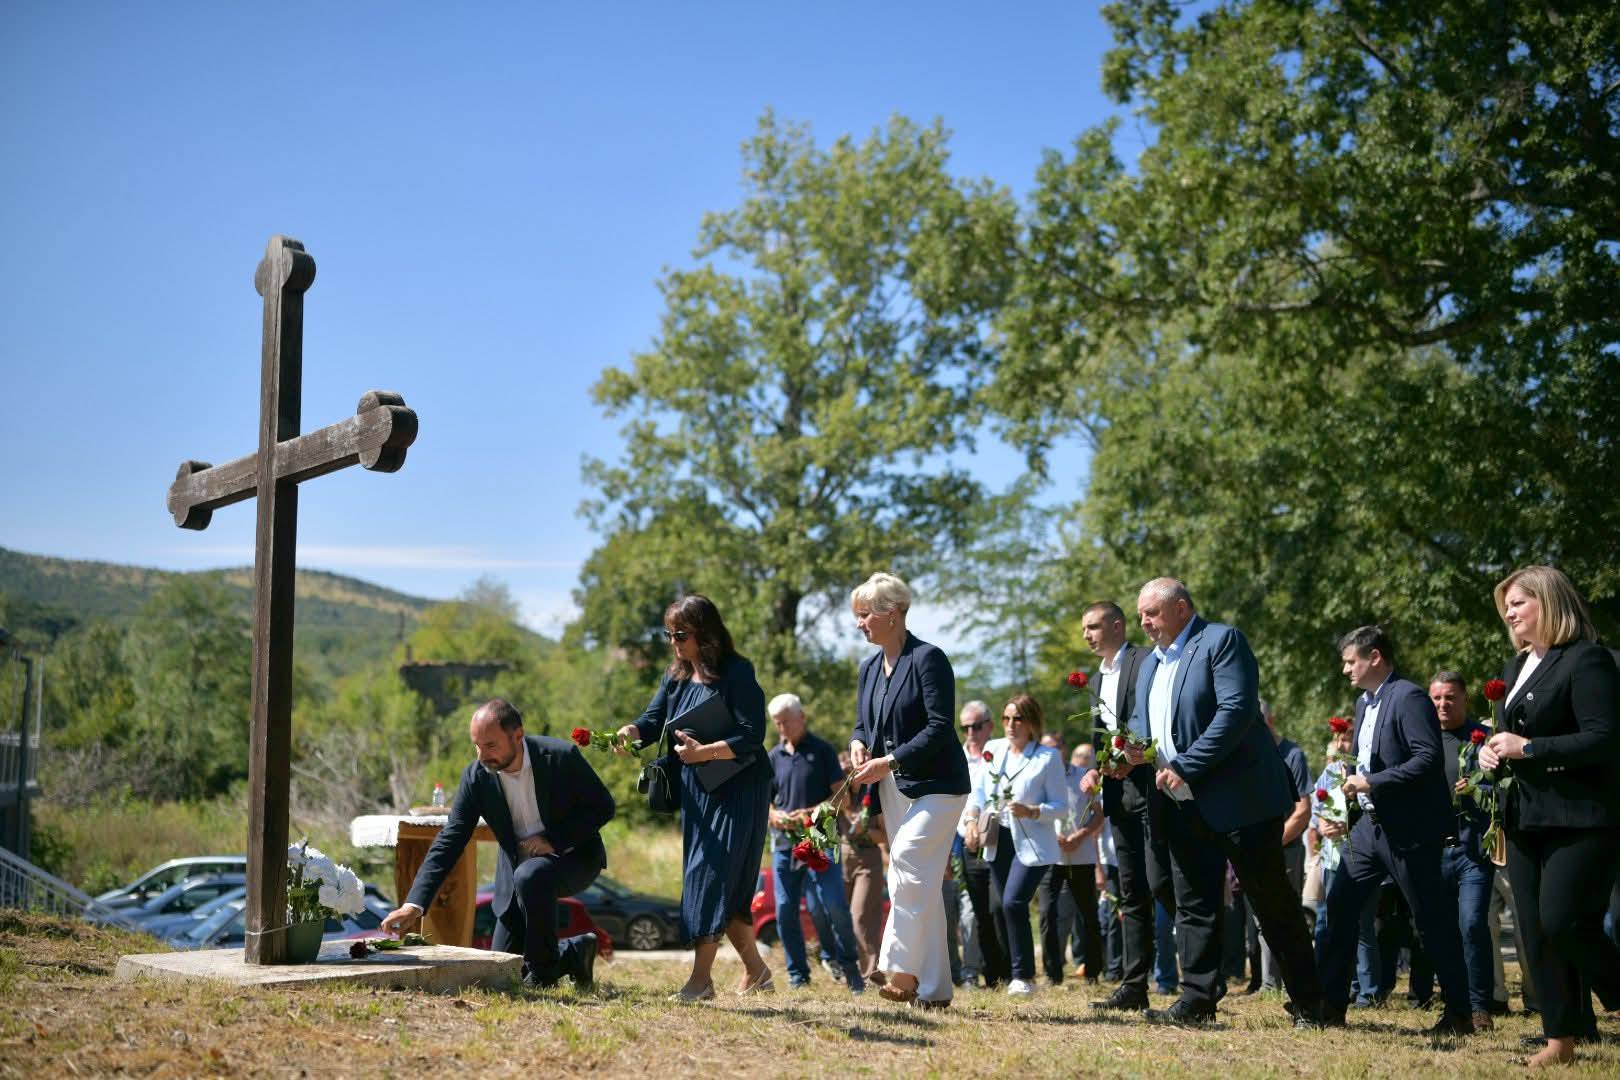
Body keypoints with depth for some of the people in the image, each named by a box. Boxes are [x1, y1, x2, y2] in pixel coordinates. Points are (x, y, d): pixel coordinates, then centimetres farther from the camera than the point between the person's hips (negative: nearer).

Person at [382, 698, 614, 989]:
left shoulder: (561, 757, -22)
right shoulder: (476, 776, -14)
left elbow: (602, 807, -13)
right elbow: (449, 841, -16)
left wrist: (553, 839, -26)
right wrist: (414, 904, -25)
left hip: (572, 855, -4)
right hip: (519, 867, 4)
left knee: (531, 875, -38)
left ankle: (543, 970, -17)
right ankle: (574, 951, 26)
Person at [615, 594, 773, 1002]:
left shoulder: (737, 673, -12)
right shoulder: (675, 677, 9)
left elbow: (751, 736, -17)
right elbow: (652, 722, 0)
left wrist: (705, 752, -26)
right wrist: (628, 733, -21)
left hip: (739, 789, -7)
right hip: (697, 792, 7)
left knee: (713, 874, -13)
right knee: (723, 888, 9)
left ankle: (701, 977, -12)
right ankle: (755, 969, 21)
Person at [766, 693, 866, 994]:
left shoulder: (822, 751, 2)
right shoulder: (774, 756, 13)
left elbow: (842, 797, -1)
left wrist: (811, 813, -16)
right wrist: (774, 815, -6)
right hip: (784, 842, 4)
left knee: (835, 906, -11)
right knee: (785, 911, 2)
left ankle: (850, 968, 6)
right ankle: (798, 975, 13)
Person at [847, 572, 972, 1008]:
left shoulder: (928, 658, -12)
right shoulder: (869, 668, 12)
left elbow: (939, 727, -18)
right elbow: (863, 722, 19)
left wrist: (890, 761, -22)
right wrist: (858, 744, -5)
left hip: (936, 785, -8)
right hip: (893, 789, 8)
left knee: (907, 864, -23)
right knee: (920, 884, 7)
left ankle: (902, 970, -23)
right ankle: (934, 988, 11)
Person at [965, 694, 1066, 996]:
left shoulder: (1048, 757, -7)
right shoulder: (993, 749, 7)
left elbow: (1061, 805, -6)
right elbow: (979, 789, 18)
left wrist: (1031, 811, -22)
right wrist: (972, 817, 3)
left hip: (1032, 844, -5)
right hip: (998, 841, 6)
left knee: (1013, 903, -19)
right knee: (1007, 907, 8)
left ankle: (1024, 975, -8)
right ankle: (1019, 974, 20)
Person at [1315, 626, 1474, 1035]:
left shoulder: (1409, 698, -14)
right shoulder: (1364, 702, 15)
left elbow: (1429, 758, -24)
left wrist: (1372, 783, -23)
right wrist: (1345, 814, 13)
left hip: (1409, 829, -9)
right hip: (1370, 825, 9)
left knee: (1431, 918, 0)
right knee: (1338, 905, 4)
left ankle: (1459, 1013, 12)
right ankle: (1331, 1004, 10)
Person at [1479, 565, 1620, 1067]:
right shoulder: (1517, 667, 16)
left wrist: (1528, 748, -20)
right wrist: (1492, 750, 4)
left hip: (1580, 819, -9)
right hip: (1526, 818, 9)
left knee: (1564, 923, -16)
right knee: (1537, 932, 6)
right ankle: (1561, 1039, 13)